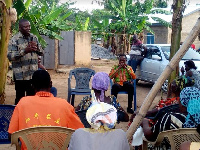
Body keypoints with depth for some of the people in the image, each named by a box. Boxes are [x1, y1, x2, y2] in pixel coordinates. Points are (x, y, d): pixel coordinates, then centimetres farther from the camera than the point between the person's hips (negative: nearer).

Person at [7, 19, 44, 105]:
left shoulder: (34, 38, 9)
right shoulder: (14, 39, -8)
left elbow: (41, 53, 13)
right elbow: (10, 56, -17)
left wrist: (36, 48, -9)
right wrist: (24, 51, -27)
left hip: (33, 74, 5)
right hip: (20, 75, -5)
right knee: (20, 98, 3)